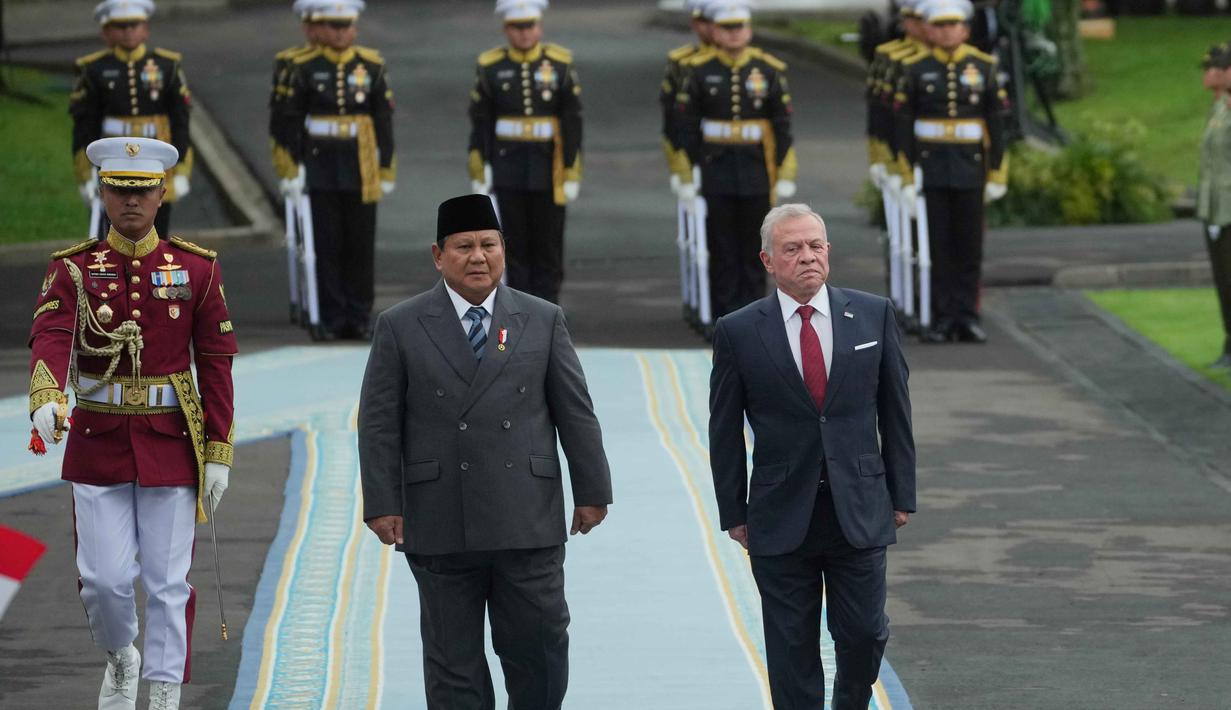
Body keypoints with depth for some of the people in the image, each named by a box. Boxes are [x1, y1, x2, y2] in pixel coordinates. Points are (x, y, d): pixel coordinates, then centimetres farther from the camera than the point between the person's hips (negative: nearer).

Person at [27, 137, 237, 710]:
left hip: (171, 443, 0)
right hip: (98, 446, 0)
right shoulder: (72, 269, 0)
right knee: (104, 579, 0)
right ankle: (120, 658, 30)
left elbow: (215, 363, 2)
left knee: (168, 581, 1)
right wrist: (46, 399, -39)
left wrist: (218, 453, -3)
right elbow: (50, 338, -18)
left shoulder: (196, 268, 1)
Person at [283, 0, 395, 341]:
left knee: (361, 245, 4)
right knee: (327, 245, 1)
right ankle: (331, 318, 6)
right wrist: (295, 167, -4)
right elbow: (293, 119, 1)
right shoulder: (305, 67, 0)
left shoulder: (372, 66, 3)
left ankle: (360, 318, 11)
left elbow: (383, 119, 5)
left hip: (361, 169, 1)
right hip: (321, 167, -1)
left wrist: (386, 169, 2)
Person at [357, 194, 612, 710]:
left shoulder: (543, 321, 9)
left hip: (528, 526, 1)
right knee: (452, 661, 4)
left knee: (539, 648, 0)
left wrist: (592, 491, 5)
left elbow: (575, 412, 9)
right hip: (440, 528, -1)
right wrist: (381, 504, -4)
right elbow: (379, 424, 3)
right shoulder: (400, 328, 5)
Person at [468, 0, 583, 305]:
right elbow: (480, 122, 2)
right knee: (515, 246, 4)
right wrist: (479, 171, -2)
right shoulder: (490, 67, 0)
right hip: (508, 172, 0)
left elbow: (572, 122, 0)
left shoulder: (561, 64, 0)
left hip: (549, 171, 0)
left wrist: (572, 173, -4)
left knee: (548, 246, 4)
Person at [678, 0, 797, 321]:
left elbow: (782, 127, 3)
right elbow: (687, 127, 0)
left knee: (754, 251, 7)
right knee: (722, 252, 3)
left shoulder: (769, 70, 2)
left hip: (757, 175, 1)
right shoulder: (699, 71, -1)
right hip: (715, 177, -1)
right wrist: (688, 175, -4)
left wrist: (785, 176, 0)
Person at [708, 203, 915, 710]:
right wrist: (734, 514, 2)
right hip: (781, 517, -1)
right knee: (792, 651, 3)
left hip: (858, 511, 1)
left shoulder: (873, 315, 2)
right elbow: (724, 432, 3)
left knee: (864, 634, 3)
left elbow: (894, 411, 7)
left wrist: (902, 495, 6)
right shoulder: (738, 332, -2)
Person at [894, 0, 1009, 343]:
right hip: (931, 169, -1)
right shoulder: (915, 69, 0)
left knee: (969, 246, 2)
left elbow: (996, 123, 4)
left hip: (970, 169, 1)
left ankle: (967, 317, 8)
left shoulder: (984, 67, 3)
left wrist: (997, 174, 0)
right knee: (938, 246, 1)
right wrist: (907, 176, -6)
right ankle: (942, 319, 5)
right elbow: (904, 124, 0)